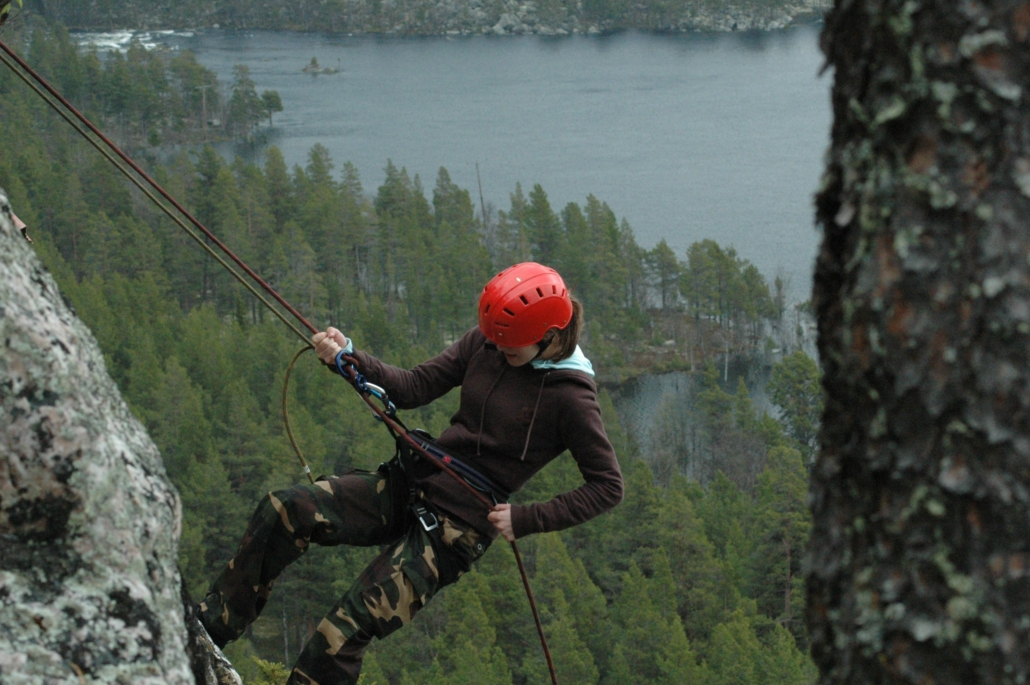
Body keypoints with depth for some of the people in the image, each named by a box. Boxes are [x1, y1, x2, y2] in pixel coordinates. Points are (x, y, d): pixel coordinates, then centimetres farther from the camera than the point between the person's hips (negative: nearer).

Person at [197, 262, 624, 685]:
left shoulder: (570, 397, -12)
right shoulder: (483, 344, 4)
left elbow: (608, 486, -8)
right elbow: (414, 388, 5)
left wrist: (526, 520, -15)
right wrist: (349, 358, -11)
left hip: (457, 526, -6)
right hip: (409, 484, 7)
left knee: (346, 630, -19)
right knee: (284, 509, -15)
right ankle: (206, 629, -8)